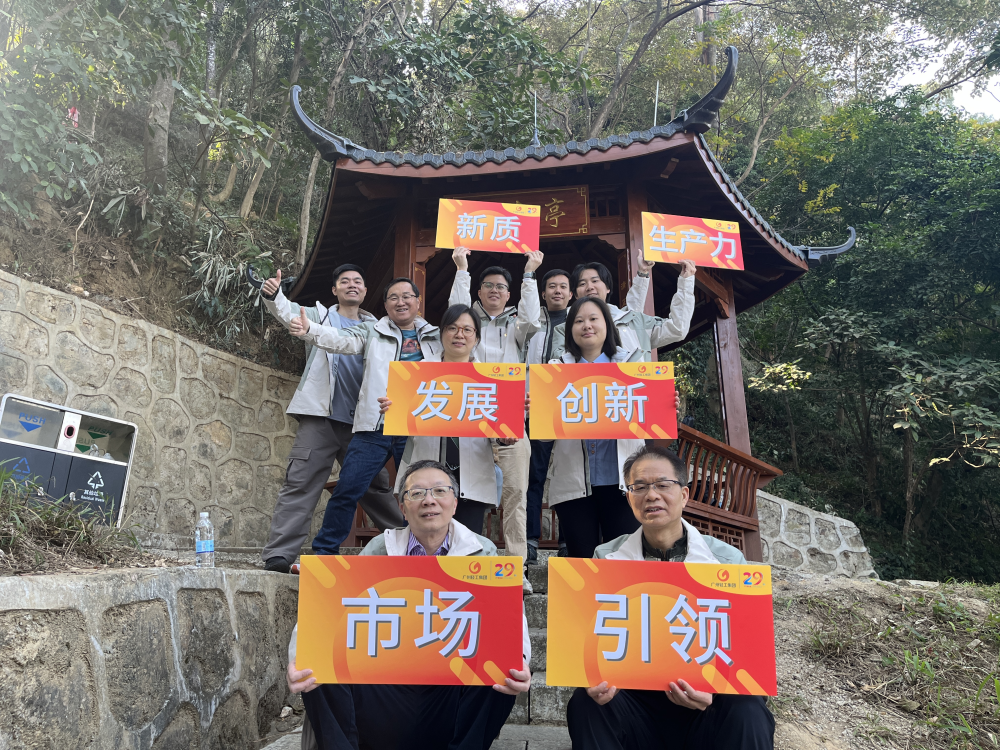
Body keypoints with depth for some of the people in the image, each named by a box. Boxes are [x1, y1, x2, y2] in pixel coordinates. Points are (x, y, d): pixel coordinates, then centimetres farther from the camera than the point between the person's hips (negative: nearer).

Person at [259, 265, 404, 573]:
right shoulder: (320, 315, 11)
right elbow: (288, 313, -7)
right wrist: (272, 295, -30)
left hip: (360, 422, 3)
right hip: (321, 417, -3)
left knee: (377, 486, 12)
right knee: (300, 484, -9)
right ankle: (278, 555, -7)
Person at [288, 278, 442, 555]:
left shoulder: (437, 337, 16)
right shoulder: (373, 332, 11)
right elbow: (342, 339, -5)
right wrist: (309, 330, -23)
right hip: (375, 427, -1)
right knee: (347, 488, -5)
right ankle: (324, 551, 9)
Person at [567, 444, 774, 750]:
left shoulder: (728, 561, -1)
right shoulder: (606, 558, 1)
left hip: (705, 704, 0)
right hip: (632, 698, 1)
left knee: (747, 714, -31)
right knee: (584, 704, -28)